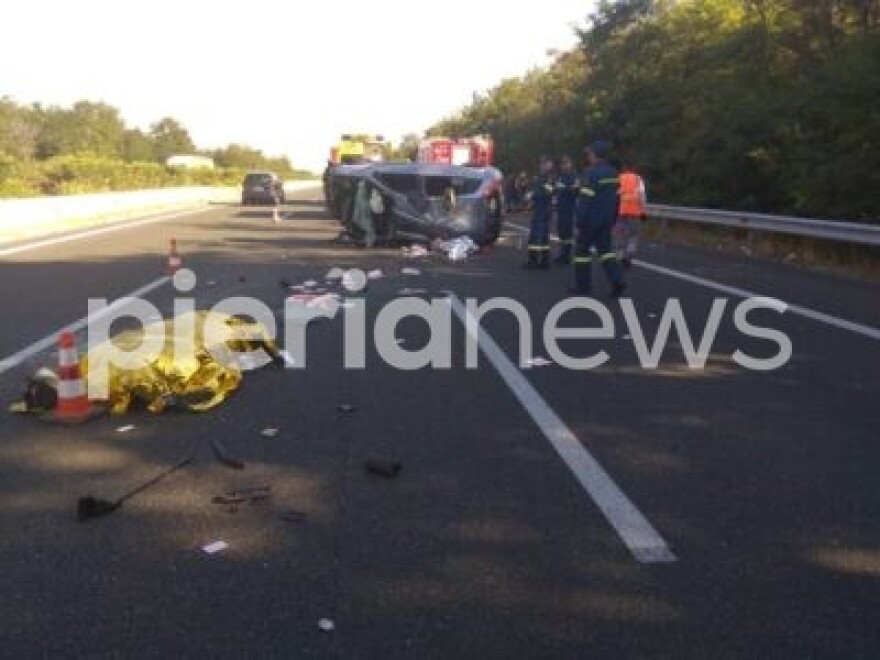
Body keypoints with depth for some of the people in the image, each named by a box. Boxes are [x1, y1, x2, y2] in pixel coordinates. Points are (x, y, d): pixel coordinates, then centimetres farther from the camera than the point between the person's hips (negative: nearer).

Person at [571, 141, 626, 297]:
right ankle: (617, 280, -1)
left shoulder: (591, 173, -15)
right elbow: (617, 198, 13)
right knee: (605, 249, 14)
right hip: (606, 221, 7)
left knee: (582, 250, 4)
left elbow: (585, 202, -19)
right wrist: (613, 219, 19)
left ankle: (583, 287, 7)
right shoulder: (613, 173, 10)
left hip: (591, 221, -7)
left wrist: (580, 224, -16)